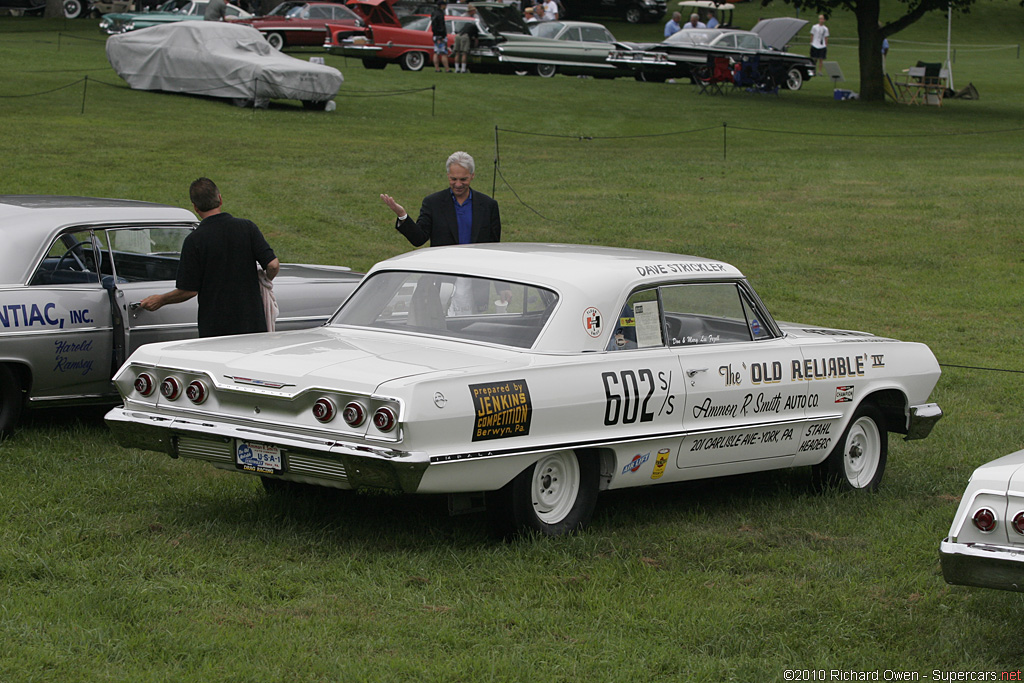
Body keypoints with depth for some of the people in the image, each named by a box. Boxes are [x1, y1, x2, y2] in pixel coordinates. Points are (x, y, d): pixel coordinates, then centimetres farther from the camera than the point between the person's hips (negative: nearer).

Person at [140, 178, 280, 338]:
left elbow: (189, 290, -7)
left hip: (215, 328, -2)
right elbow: (273, 265, -8)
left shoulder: (194, 240, -9)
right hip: (253, 324, 2)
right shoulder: (247, 227, -1)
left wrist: (160, 300, 9)